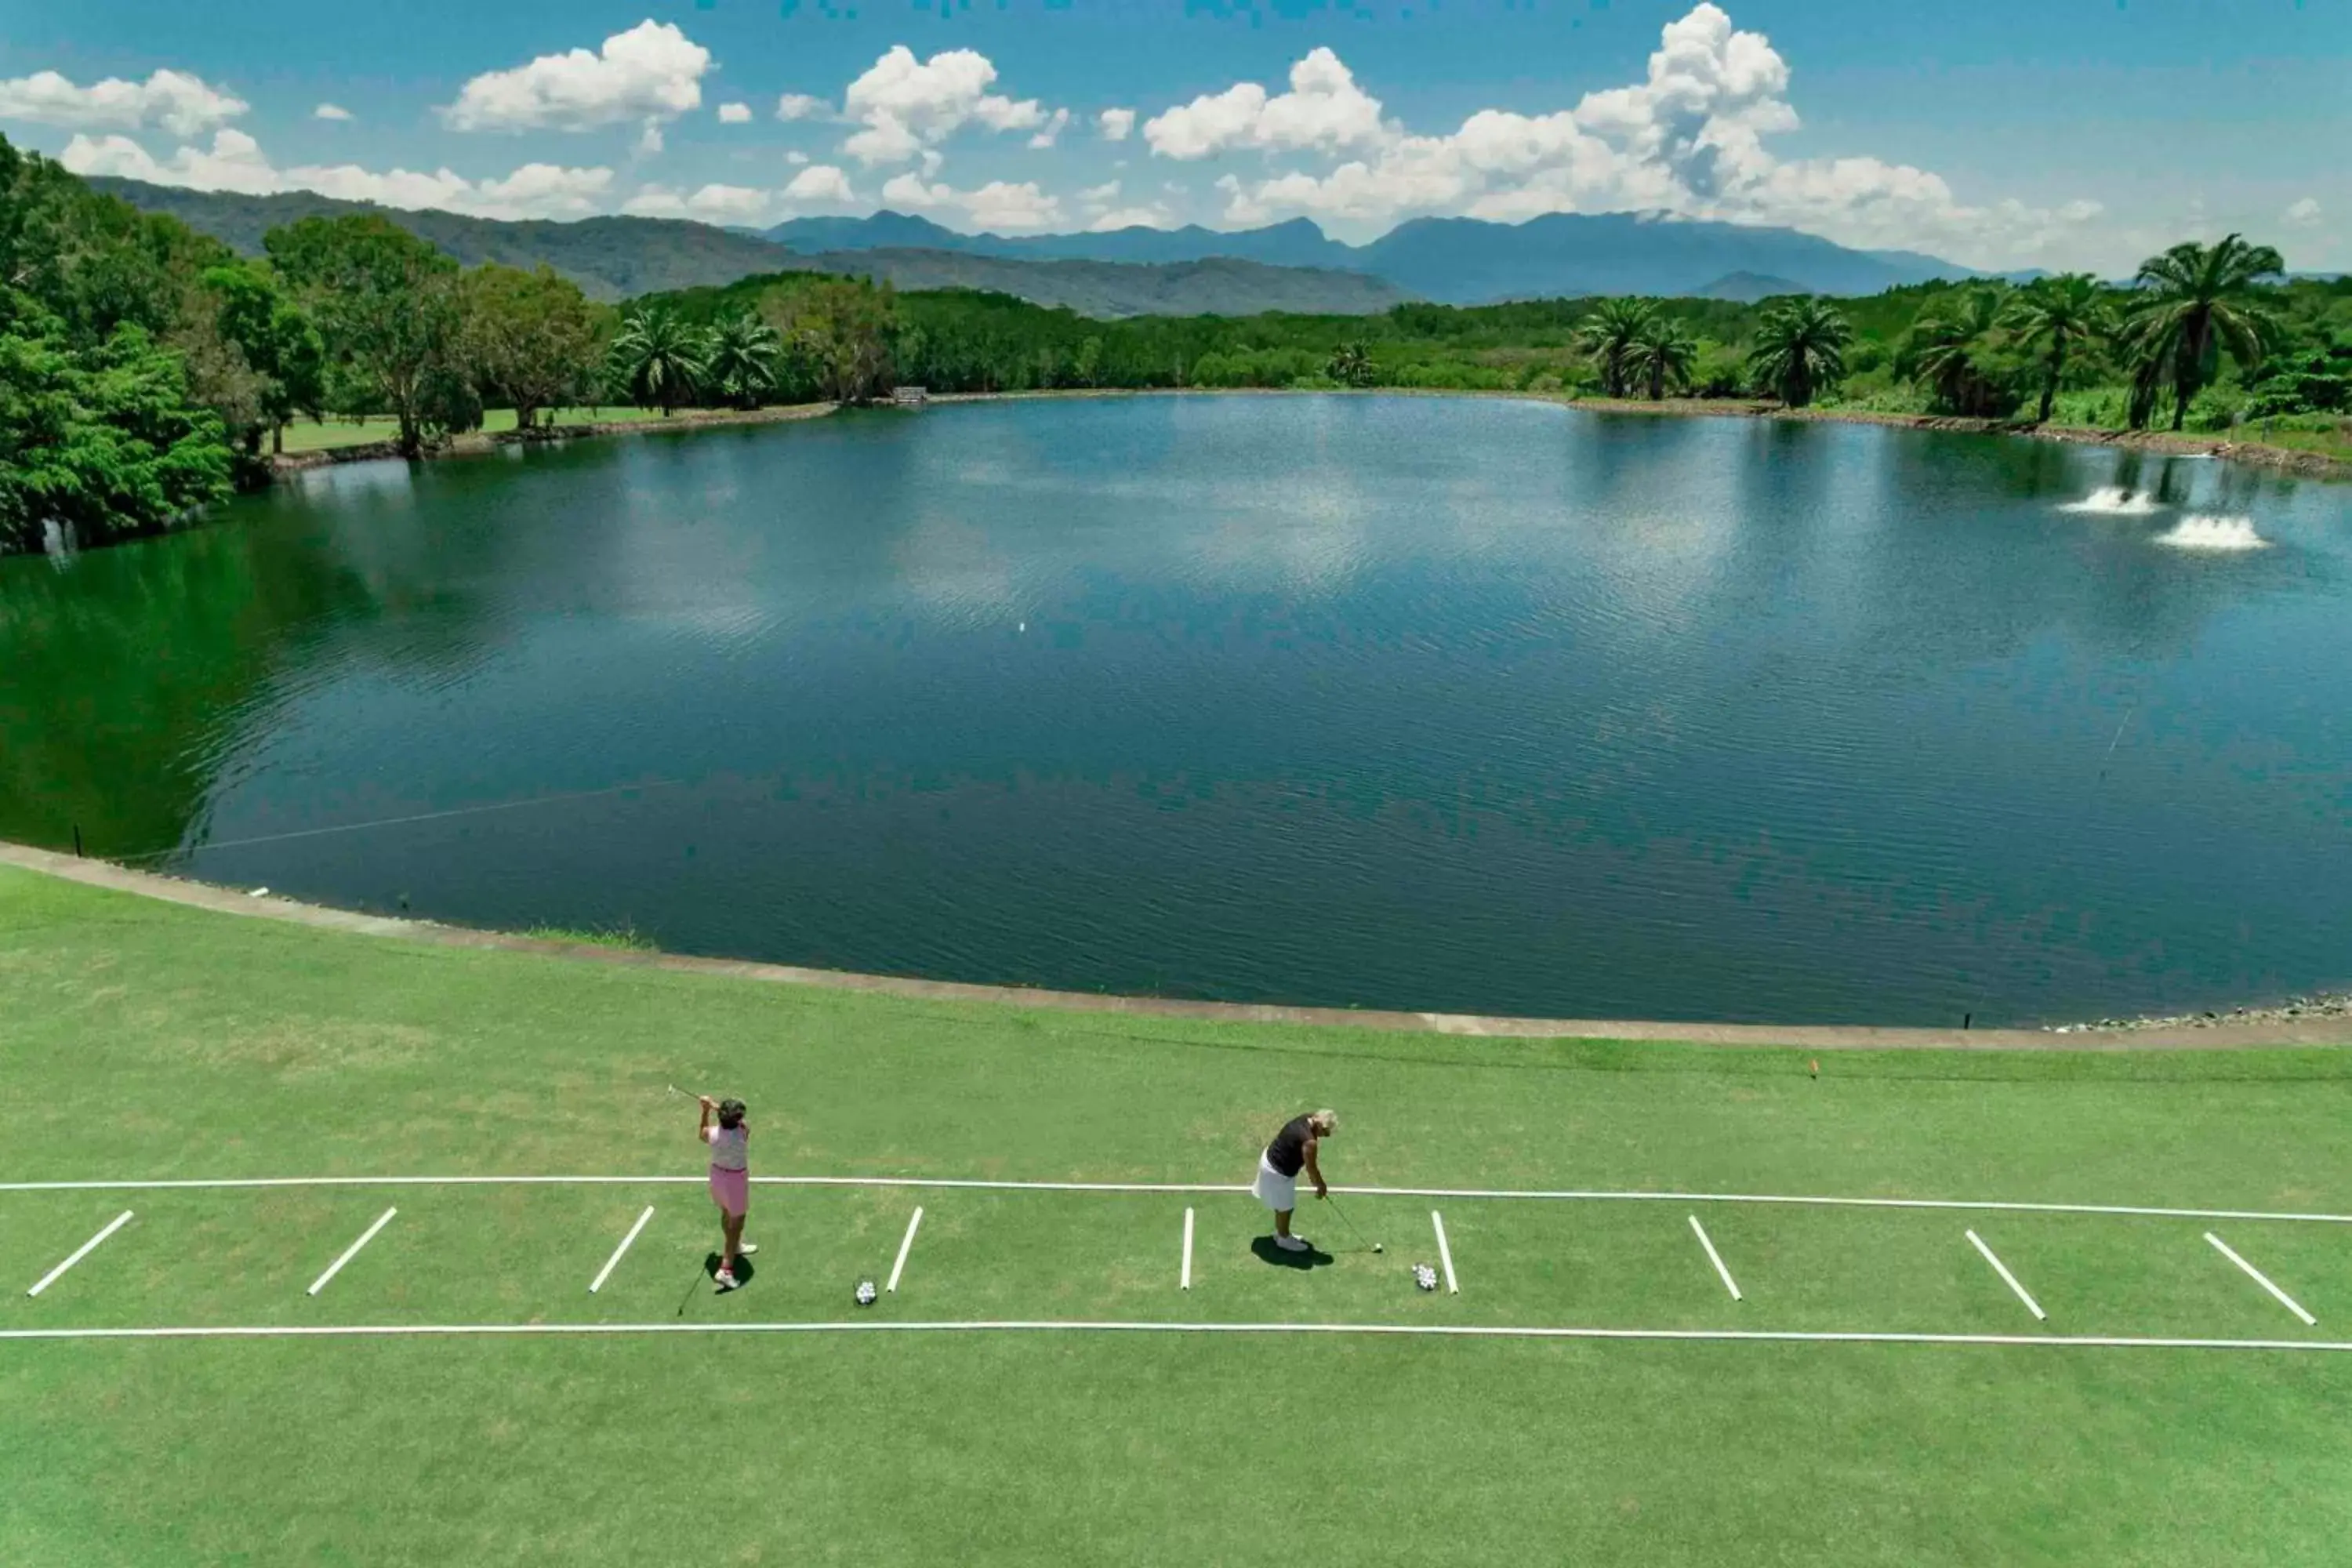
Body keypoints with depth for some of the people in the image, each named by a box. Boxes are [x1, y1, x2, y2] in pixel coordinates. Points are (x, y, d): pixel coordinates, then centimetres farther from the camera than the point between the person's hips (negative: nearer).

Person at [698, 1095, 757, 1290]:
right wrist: (712, 1103, -3)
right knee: (736, 1222, 8)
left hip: (717, 1175, 5)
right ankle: (725, 1268, 3)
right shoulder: (743, 1132, -28)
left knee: (726, 1214, 27)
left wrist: (706, 1111, 2)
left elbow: (701, 1135, 6)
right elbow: (735, 1117, -7)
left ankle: (735, 1247, 53)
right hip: (736, 1179, -5)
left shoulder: (712, 1133, -20)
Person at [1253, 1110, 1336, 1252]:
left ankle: (1281, 1232, 47)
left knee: (1282, 1206, 28)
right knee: (1285, 1207, 15)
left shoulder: (1307, 1119, -7)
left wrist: (1314, 1174, 17)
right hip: (1278, 1172, -9)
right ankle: (1284, 1239, 37)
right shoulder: (1309, 1142, -33)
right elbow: (1311, 1168, -18)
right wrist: (1321, 1186, -1)